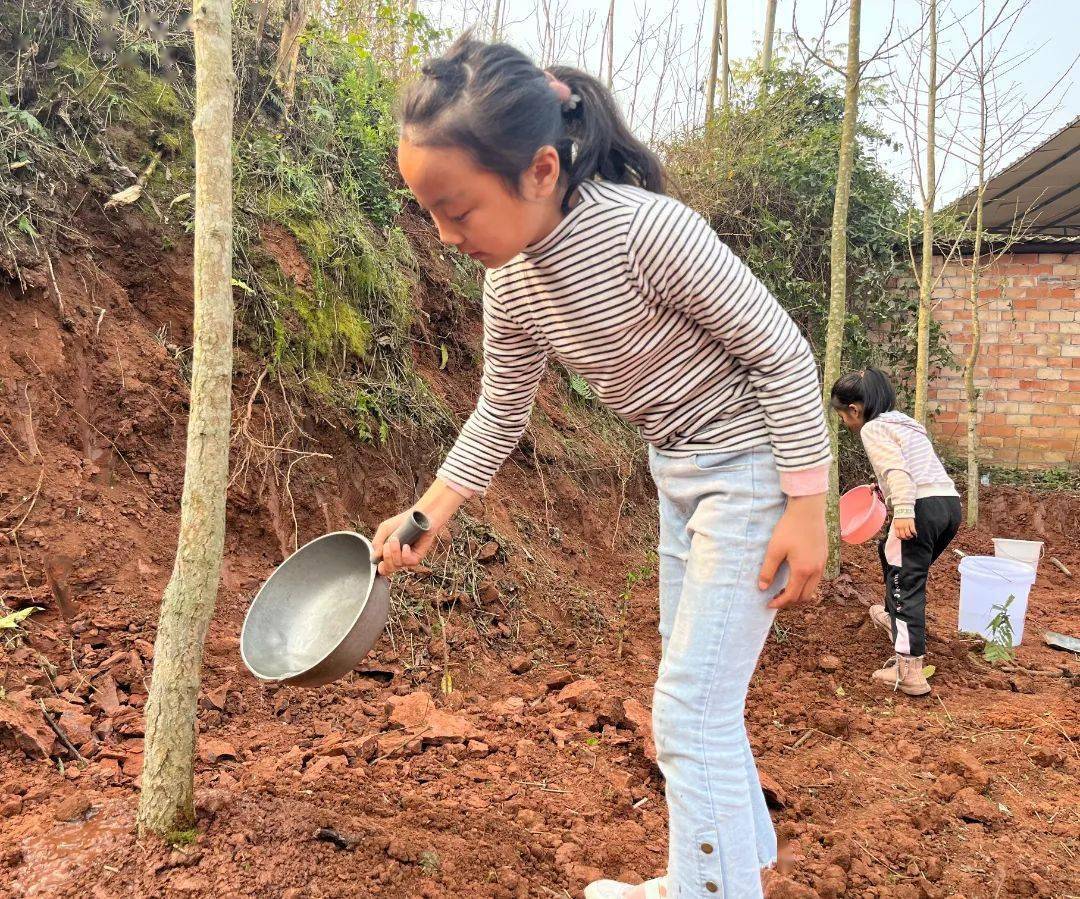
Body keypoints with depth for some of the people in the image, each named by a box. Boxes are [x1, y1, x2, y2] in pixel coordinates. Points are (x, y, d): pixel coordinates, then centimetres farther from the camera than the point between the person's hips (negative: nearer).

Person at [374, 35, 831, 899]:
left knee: (690, 711, -6)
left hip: (753, 467, -8)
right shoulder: (509, 290, -6)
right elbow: (499, 416, 8)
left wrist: (806, 509, -19)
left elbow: (781, 350, -21)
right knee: (698, 692, 19)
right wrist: (428, 513, 1)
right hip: (679, 474, 8)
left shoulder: (646, 229, -29)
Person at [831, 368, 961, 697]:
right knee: (889, 551, 29)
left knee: (906, 583, -6)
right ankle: (893, 616, 51)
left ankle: (909, 670, -10)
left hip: (922, 507, -9)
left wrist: (902, 510, -28)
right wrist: (885, 488, 46)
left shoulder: (872, 428, -2)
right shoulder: (904, 421, 25)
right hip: (951, 502, 9)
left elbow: (896, 468, -18)